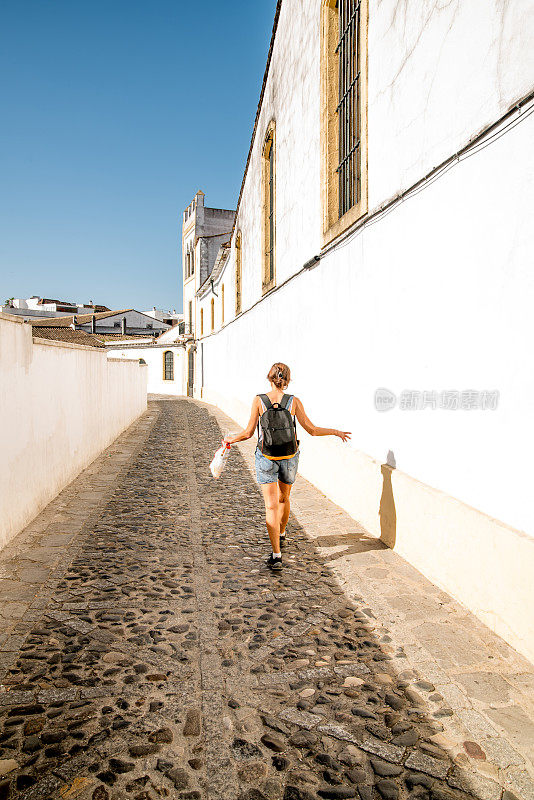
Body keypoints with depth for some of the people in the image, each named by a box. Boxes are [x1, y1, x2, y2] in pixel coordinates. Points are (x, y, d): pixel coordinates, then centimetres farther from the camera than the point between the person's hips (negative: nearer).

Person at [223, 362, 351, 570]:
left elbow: (248, 432, -6)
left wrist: (231, 439, 14)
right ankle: (281, 535, 47)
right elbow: (312, 430, -4)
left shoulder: (259, 400, -9)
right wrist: (336, 432, 11)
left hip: (266, 458, -2)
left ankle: (276, 554, -4)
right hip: (289, 458, 2)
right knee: (284, 498, 25)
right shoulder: (294, 402, -7)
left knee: (271, 506, 0)